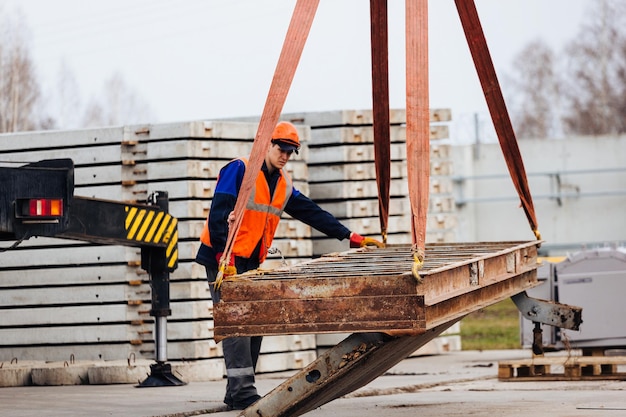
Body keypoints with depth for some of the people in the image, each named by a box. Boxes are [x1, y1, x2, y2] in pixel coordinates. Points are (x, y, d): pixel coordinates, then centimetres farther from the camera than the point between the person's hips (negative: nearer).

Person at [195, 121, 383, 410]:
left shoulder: (284, 185, 13)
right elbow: (219, 213, -19)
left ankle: (237, 393, 9)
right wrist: (224, 256, -29)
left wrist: (350, 237, 9)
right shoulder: (239, 170, -11)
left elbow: (312, 213, 15)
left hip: (250, 263, 8)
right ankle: (242, 391, -18)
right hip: (223, 260, -8)